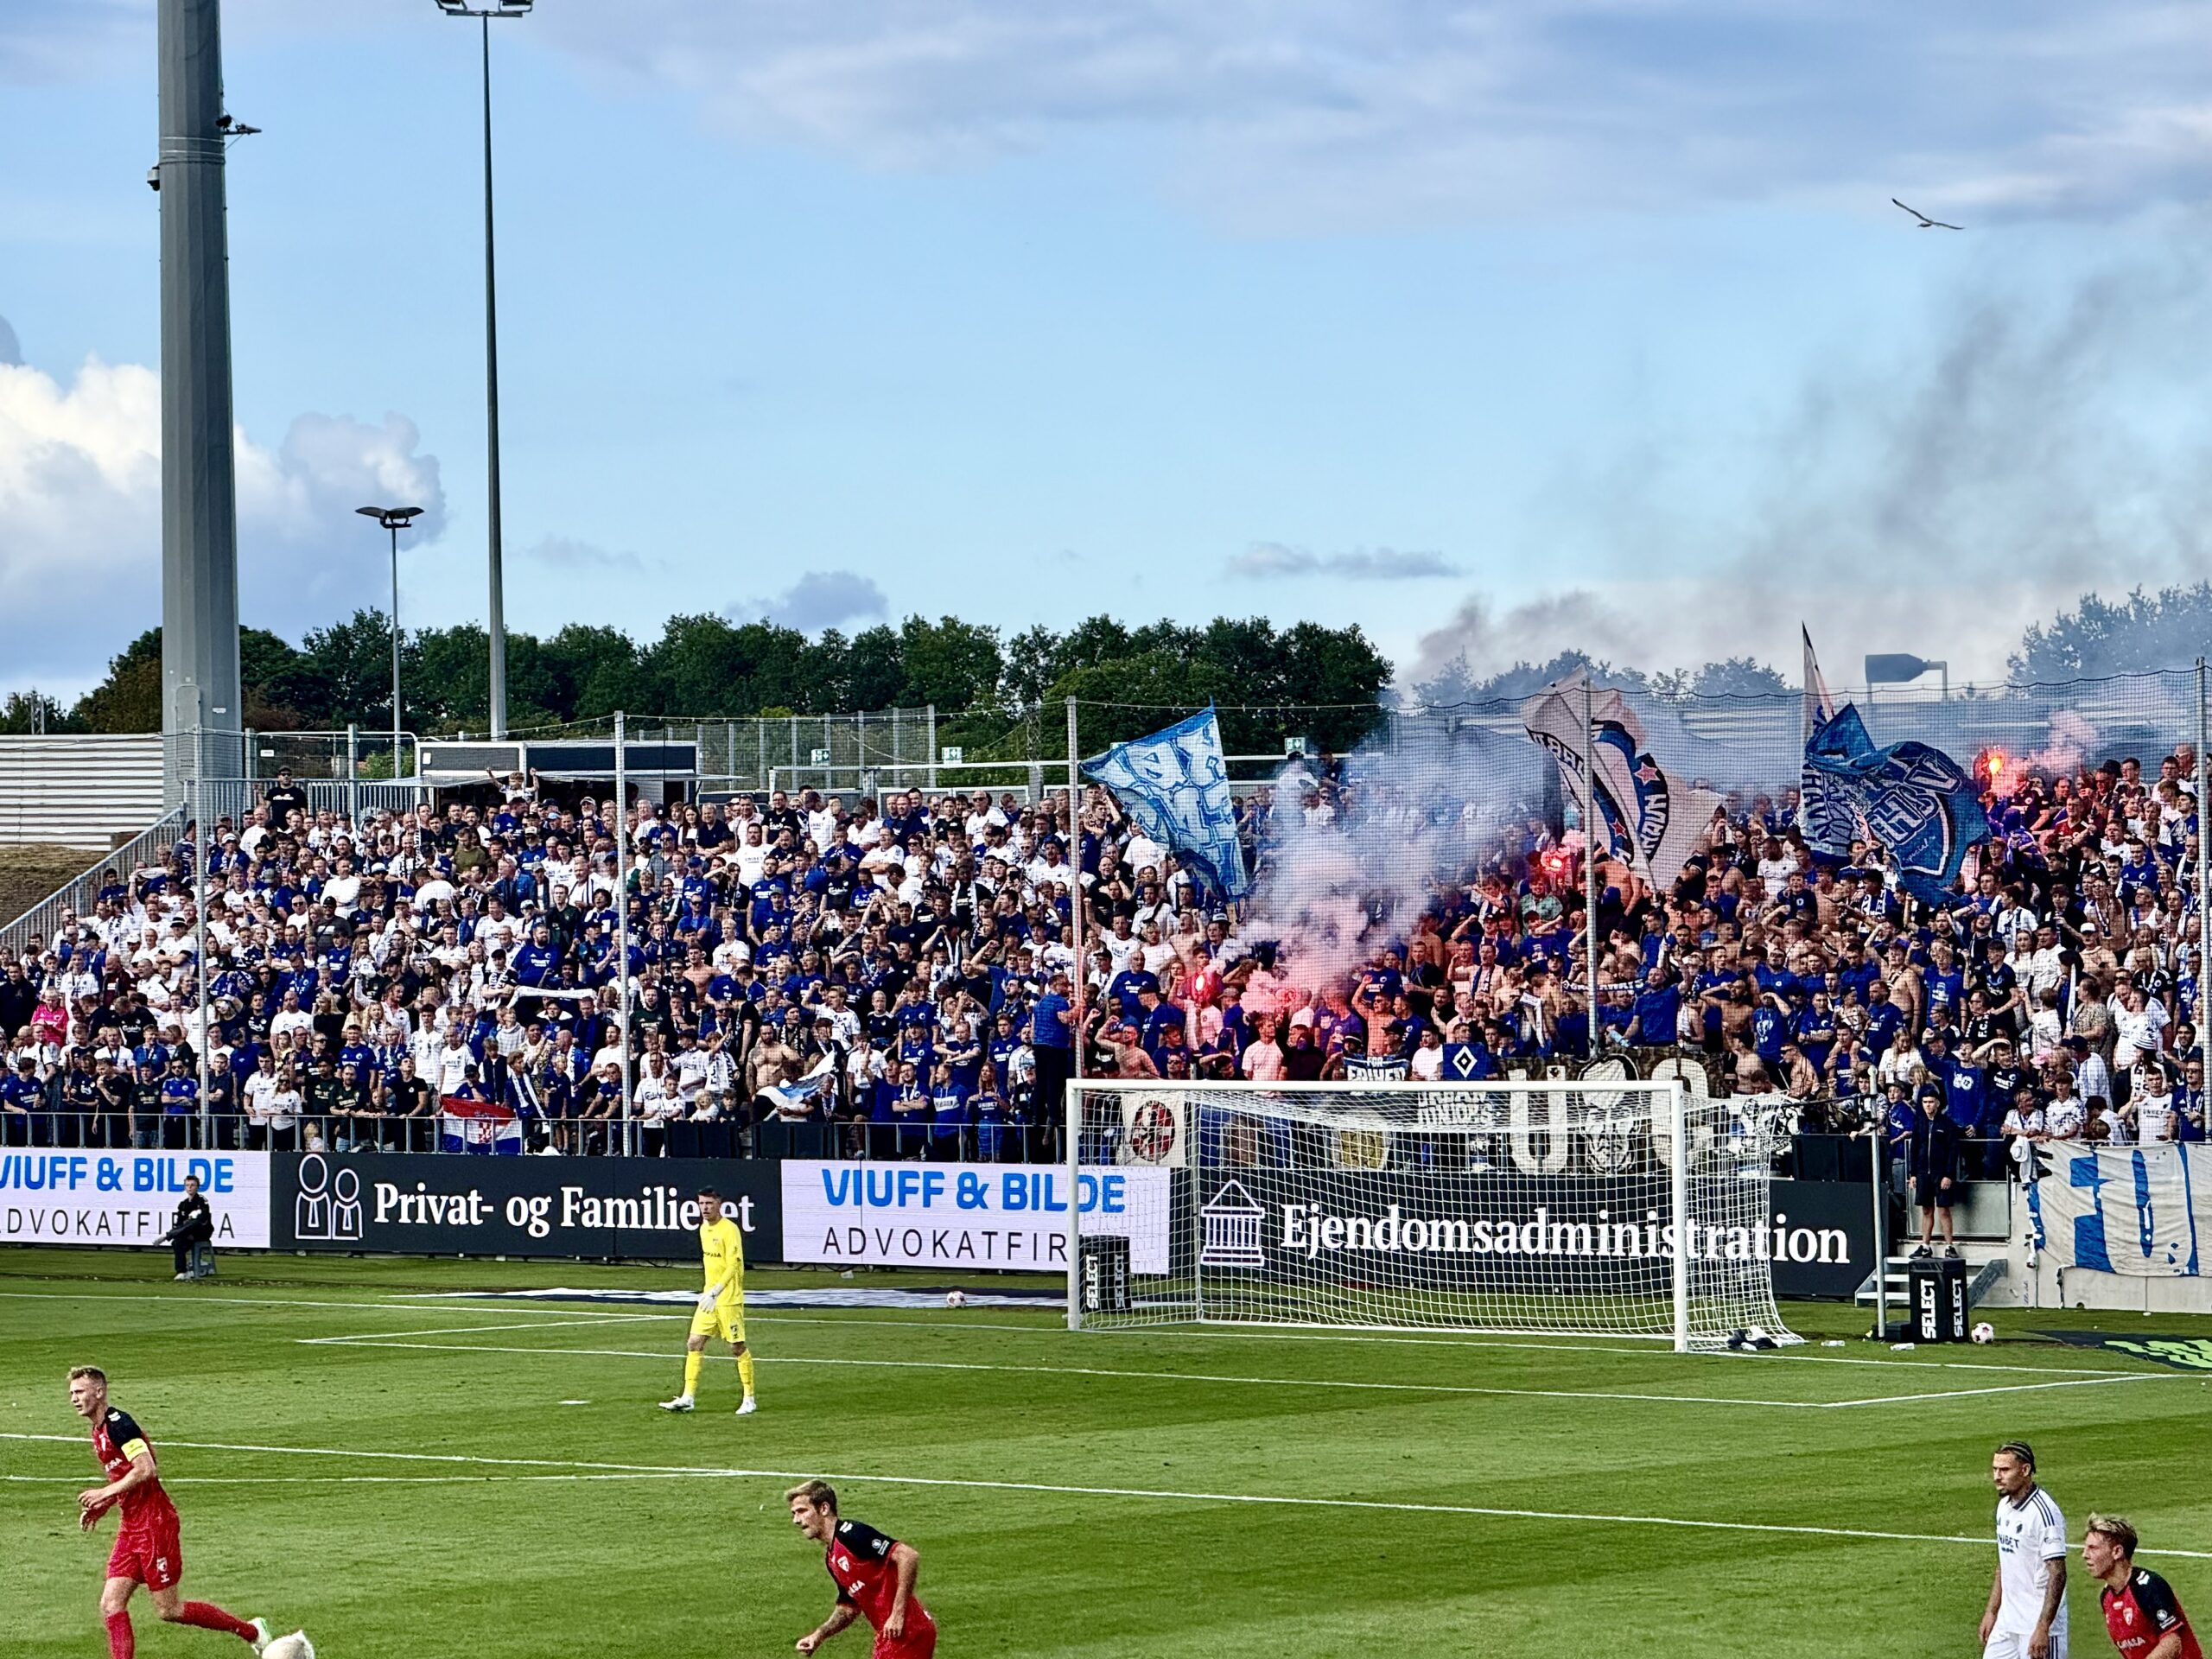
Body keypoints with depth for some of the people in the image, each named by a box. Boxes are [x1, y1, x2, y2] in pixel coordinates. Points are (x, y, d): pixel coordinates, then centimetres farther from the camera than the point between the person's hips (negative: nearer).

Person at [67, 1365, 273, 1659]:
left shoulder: (118, 1423, -16)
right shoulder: (98, 1432, 15)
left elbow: (146, 1469, -26)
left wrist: (105, 1492, -20)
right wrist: (101, 1507, 11)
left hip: (154, 1523, -10)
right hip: (131, 1527, 10)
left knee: (169, 1610, -3)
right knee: (111, 1605, -1)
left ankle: (251, 1631, 11)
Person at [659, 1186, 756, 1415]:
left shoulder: (729, 1230, -14)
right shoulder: (704, 1229, 11)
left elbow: (733, 1266, -20)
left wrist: (715, 1292, -28)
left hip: (729, 1300, -8)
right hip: (709, 1299, 8)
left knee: (737, 1347, -1)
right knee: (694, 1343, 1)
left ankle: (750, 1399, 9)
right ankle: (688, 1397, 4)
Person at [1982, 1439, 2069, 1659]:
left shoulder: (2043, 1512, -18)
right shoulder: (2005, 1506, 10)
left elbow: (2057, 1575, -21)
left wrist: (2042, 1629, -25)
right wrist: (1991, 1612, 20)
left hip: (2038, 1624, -9)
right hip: (2007, 1622, 9)